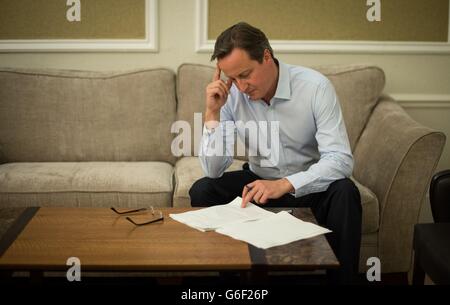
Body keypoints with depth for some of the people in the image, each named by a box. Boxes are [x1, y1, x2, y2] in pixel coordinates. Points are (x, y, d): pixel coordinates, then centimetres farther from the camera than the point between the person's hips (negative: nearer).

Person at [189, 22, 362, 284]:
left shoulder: (315, 87, -21)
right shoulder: (231, 95, -12)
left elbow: (341, 159, -28)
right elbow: (213, 170, -14)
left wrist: (285, 184, -41)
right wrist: (212, 113, -26)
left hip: (308, 183, -2)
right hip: (259, 180, 3)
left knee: (345, 193, -33)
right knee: (202, 191, -18)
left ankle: (341, 278, -15)